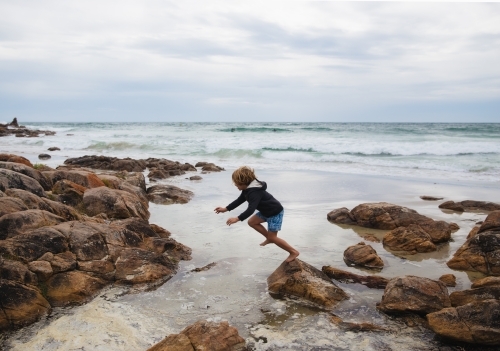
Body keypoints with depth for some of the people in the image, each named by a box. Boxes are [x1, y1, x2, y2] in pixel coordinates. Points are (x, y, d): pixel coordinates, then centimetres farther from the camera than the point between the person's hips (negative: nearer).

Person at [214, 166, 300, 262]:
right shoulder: (248, 189, 2)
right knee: (252, 222, 14)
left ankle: (293, 252, 4)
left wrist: (237, 219, -46)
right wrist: (225, 209, 10)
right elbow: (239, 200, 13)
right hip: (266, 211, 10)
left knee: (272, 237, -7)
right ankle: (269, 238, 23)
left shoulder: (254, 192, -30)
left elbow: (251, 209, -40)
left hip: (275, 212, -10)